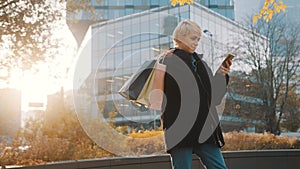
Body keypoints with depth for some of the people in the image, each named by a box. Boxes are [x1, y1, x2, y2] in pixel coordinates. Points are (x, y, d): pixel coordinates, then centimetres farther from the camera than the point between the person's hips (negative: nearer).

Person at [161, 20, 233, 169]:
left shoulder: (199, 62, 18)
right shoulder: (168, 62, -1)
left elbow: (214, 95, 15)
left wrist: (221, 74, 4)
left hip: (205, 128, 6)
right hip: (180, 129, -6)